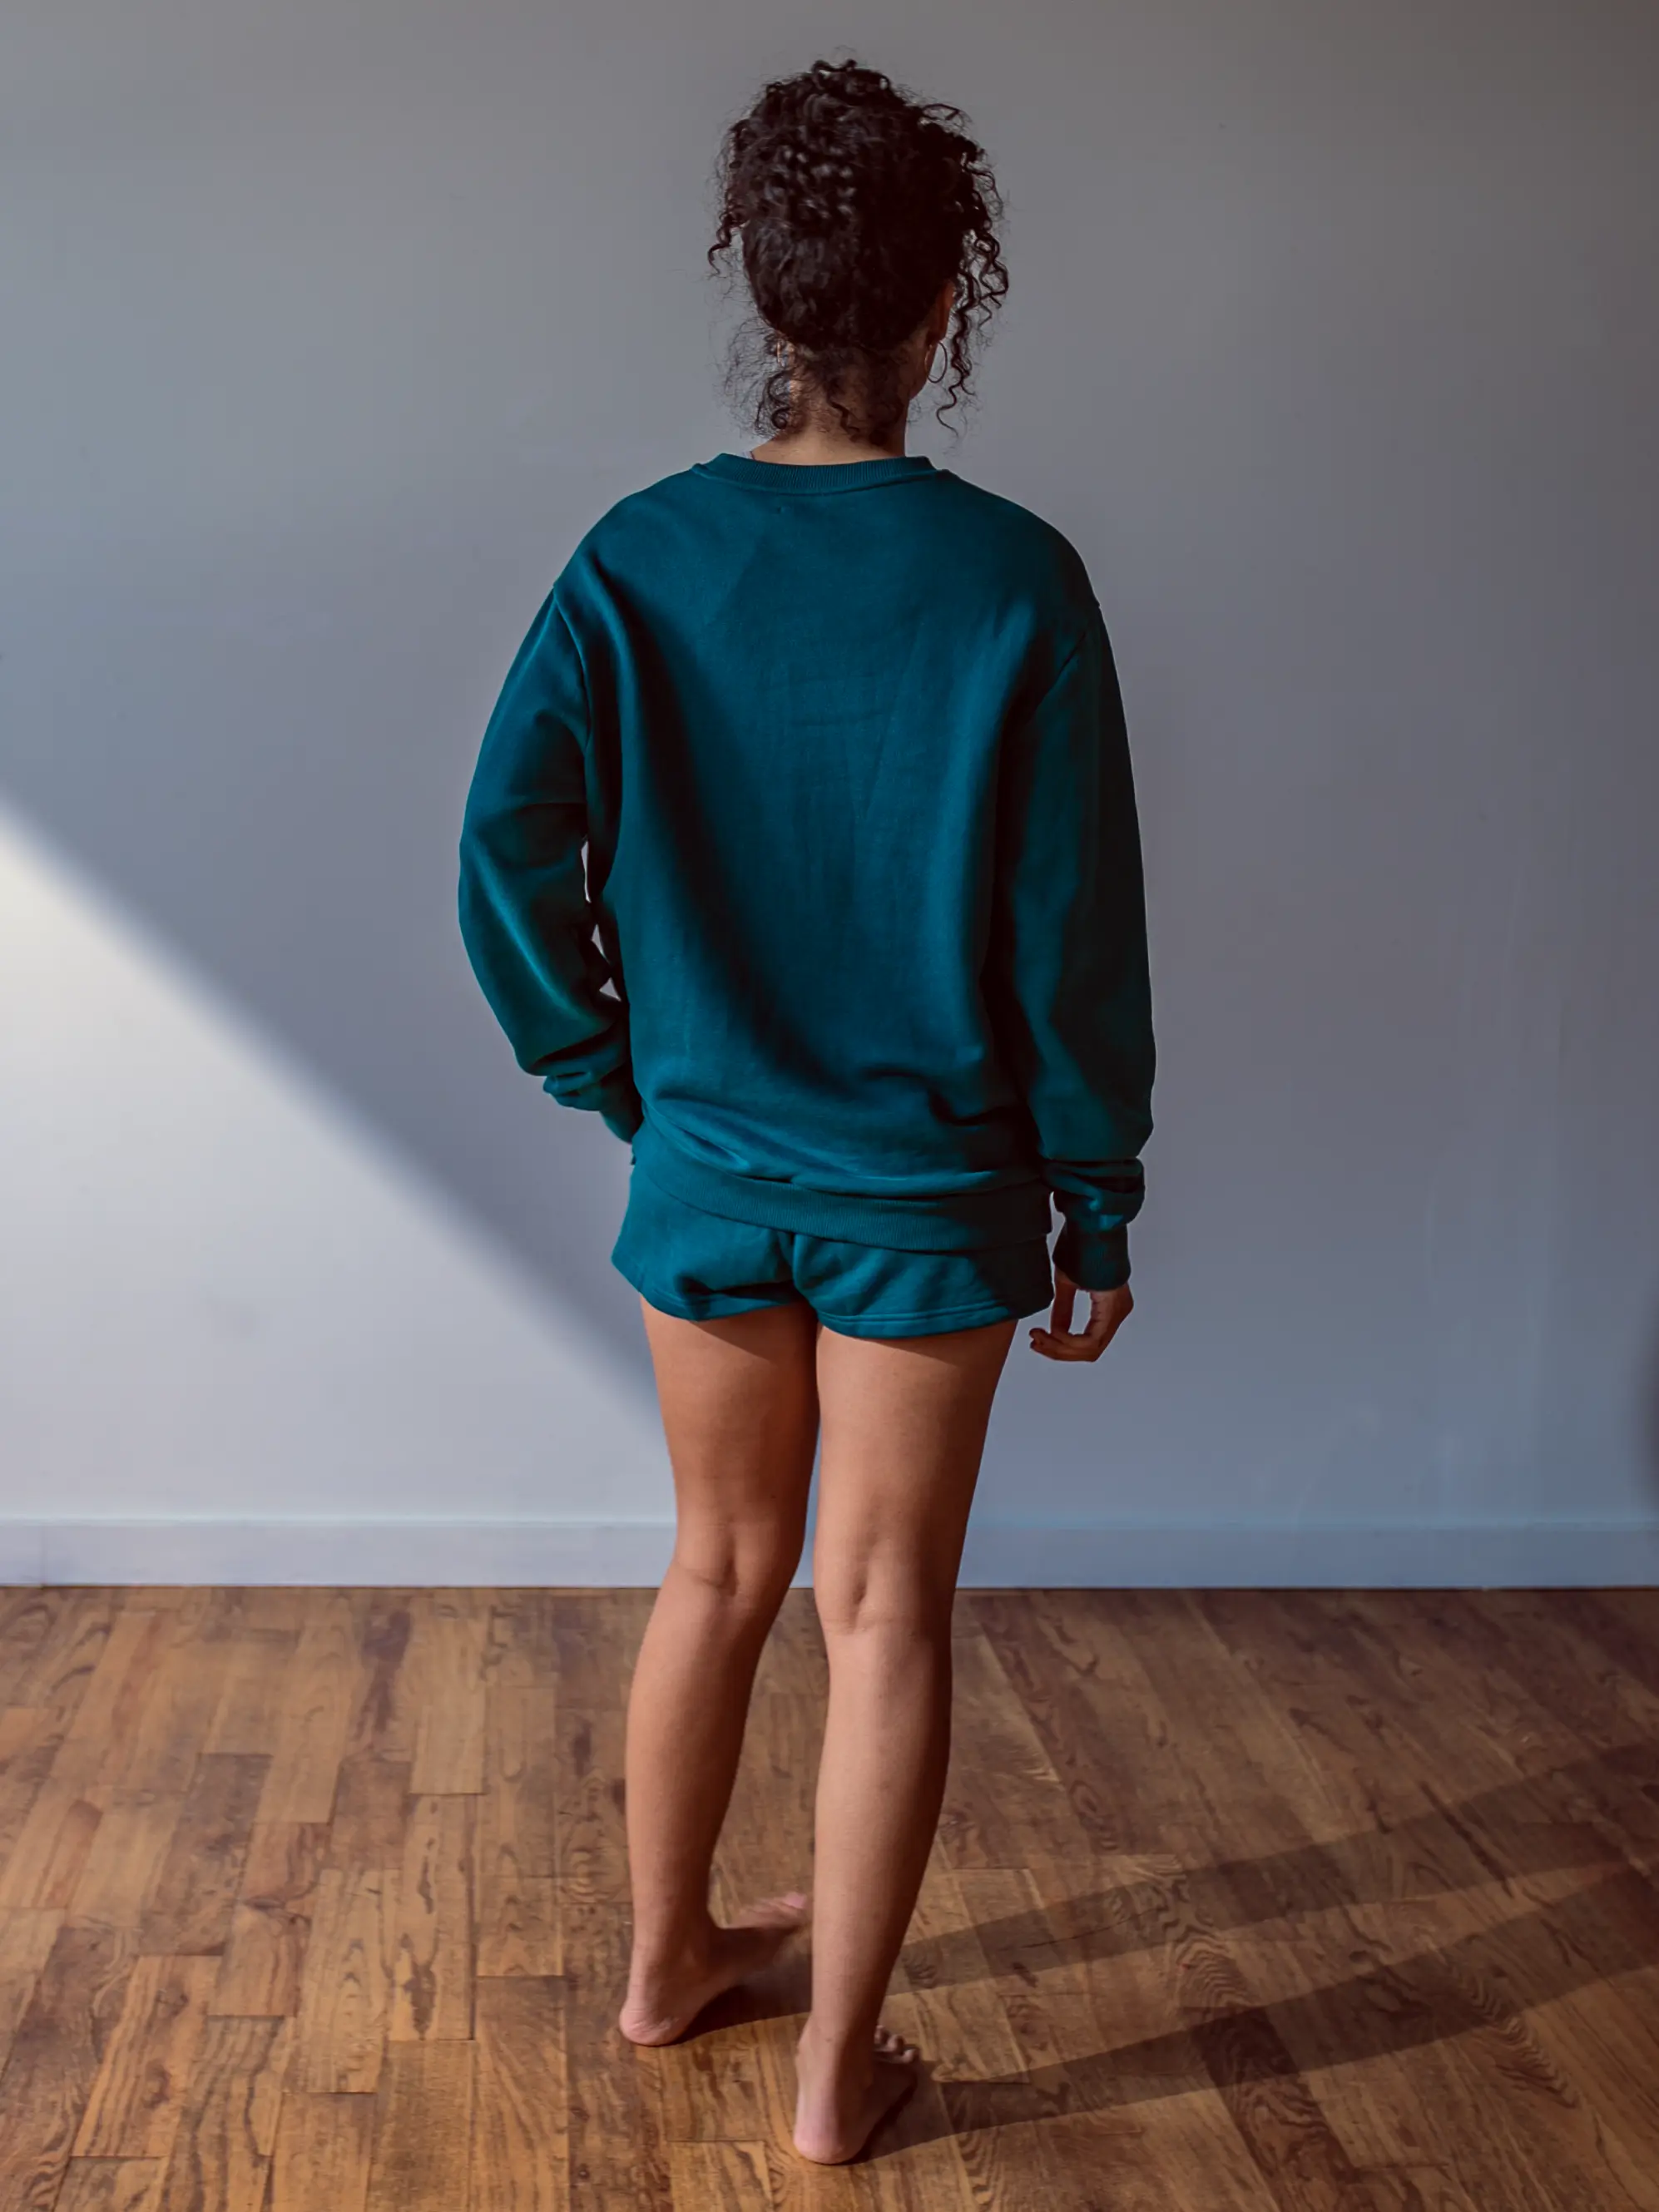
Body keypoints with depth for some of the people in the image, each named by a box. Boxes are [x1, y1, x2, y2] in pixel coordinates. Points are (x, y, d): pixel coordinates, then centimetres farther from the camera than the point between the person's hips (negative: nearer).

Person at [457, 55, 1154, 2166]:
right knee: (885, 1612, 9)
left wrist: (620, 1078, 5)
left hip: (708, 1174, 3)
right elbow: (1077, 926, -10)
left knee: (719, 1568, 21)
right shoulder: (1012, 580, -12)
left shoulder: (640, 558, -6)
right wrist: (1096, 1198, 1)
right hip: (932, 1189, -3)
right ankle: (838, 2068, 23)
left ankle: (665, 1956, 40)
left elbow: (504, 855, -10)